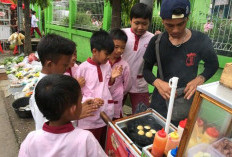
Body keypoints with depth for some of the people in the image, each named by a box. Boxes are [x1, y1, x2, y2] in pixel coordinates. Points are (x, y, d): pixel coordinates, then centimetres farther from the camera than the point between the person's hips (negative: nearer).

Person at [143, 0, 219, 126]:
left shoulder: (201, 41, -8)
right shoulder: (157, 41, -6)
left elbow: (212, 65, 7)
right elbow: (146, 69, 2)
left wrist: (200, 79, -13)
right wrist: (157, 82, -19)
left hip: (188, 103, 0)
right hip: (160, 103, 1)